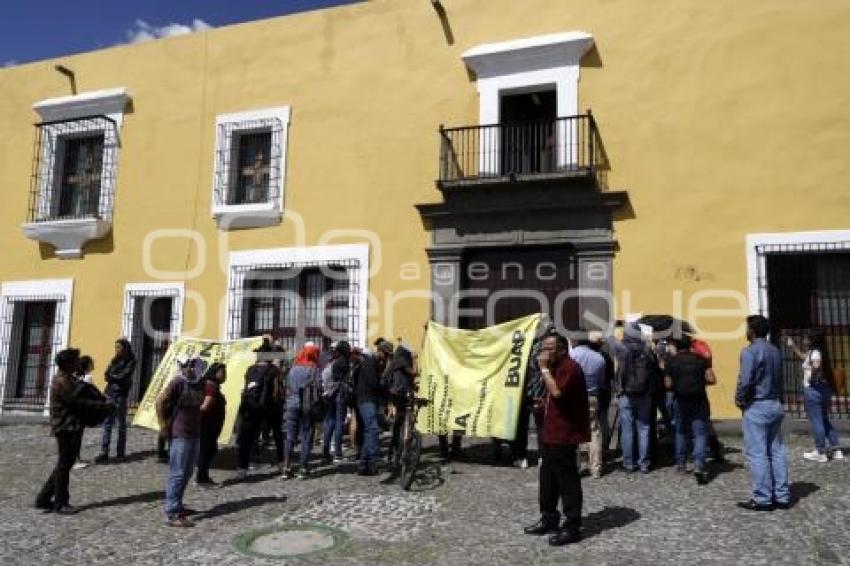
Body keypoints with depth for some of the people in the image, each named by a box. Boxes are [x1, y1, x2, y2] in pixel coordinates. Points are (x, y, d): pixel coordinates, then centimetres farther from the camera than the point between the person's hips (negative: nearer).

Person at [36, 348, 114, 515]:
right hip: (66, 428, -10)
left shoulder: (68, 379, 14)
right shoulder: (62, 381, -18)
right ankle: (60, 503, 11)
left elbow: (83, 395, 20)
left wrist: (103, 401, 6)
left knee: (65, 464, 16)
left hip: (72, 427, 10)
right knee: (64, 465, 0)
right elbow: (78, 402, -23)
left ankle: (44, 498, 26)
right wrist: (104, 406, -19)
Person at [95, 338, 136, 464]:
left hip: (121, 395, -5)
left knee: (121, 423, 2)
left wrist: (111, 377, 0)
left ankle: (120, 452, 8)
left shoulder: (130, 362, -1)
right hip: (109, 393, 5)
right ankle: (104, 453, -4)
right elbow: (106, 374, 5)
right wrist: (116, 378, -11)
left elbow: (124, 377, -11)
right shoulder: (115, 360, 16)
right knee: (107, 423, -2)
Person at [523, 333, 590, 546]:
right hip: (551, 432, 11)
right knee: (548, 478, 17)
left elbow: (557, 392, -29)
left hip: (564, 434, -11)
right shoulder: (557, 367, 16)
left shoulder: (570, 367, -16)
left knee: (567, 480, -3)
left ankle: (572, 526, 4)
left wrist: (544, 368, -22)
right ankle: (549, 518, 28)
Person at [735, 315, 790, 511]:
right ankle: (782, 496, 15)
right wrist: (778, 399, 16)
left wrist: (739, 399, -6)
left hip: (756, 407, -8)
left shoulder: (750, 351, -14)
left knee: (757, 454, -2)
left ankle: (762, 499, 1)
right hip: (775, 405, 8)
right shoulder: (776, 351, 10)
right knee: (777, 452, 11)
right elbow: (780, 379, 12)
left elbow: (745, 381, -20)